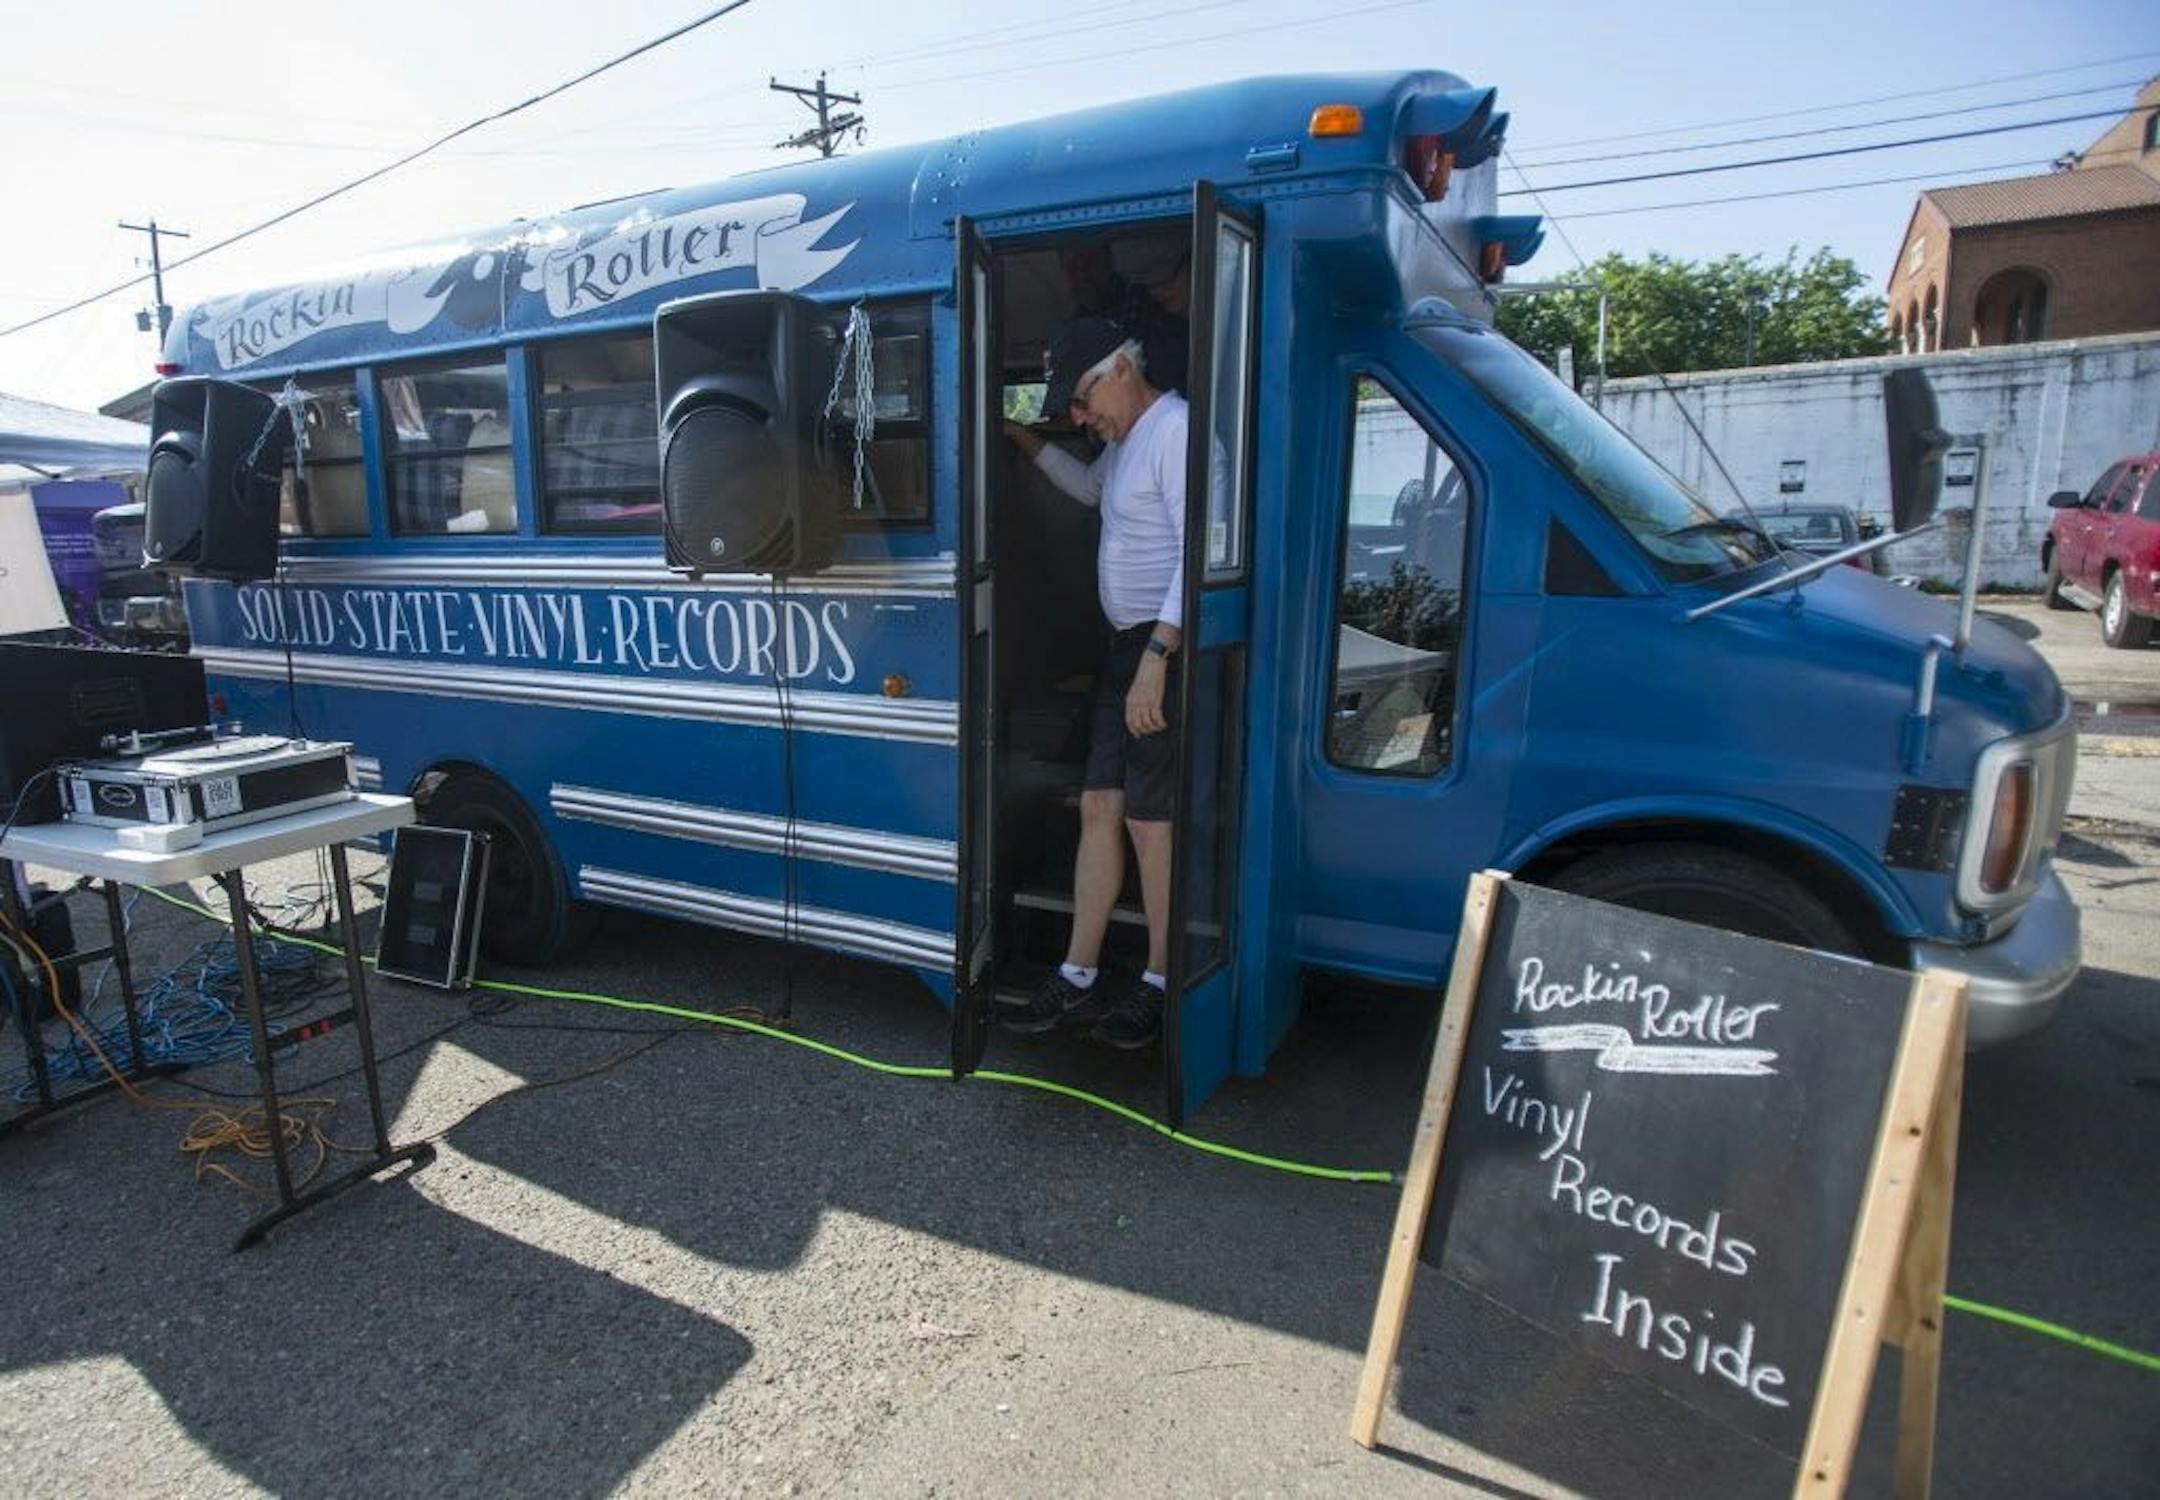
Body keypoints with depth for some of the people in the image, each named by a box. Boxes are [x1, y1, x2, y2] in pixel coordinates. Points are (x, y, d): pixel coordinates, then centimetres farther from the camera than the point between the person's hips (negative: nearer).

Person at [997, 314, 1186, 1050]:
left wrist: (1156, 659, -26)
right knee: (1099, 807, 9)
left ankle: (1158, 985, 14)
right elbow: (1090, 487, 39)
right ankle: (1078, 981, 17)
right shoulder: (1123, 437, 17)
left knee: (1149, 820, -3)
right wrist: (1025, 439, 28)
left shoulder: (1174, 430, -15)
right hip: (1127, 643, 10)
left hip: (1166, 647, -10)